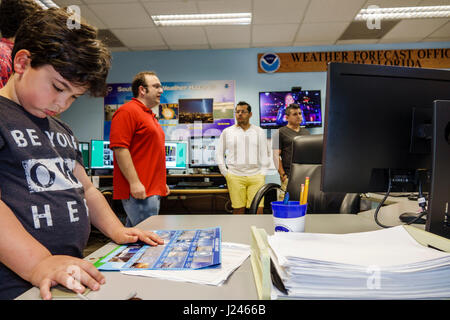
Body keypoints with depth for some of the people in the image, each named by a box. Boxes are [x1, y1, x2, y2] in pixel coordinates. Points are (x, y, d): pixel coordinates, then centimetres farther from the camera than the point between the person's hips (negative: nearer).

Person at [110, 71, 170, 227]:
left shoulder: (150, 115, 22)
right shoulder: (127, 111, -8)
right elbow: (119, 148, -18)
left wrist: (161, 183, 25)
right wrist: (134, 182, -21)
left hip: (153, 190, 10)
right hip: (139, 191, -10)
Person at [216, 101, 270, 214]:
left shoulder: (259, 132, 11)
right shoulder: (227, 132, 9)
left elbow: (265, 154, 14)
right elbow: (219, 154, 12)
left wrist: (263, 173, 5)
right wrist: (226, 173, 4)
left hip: (256, 176, 1)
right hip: (235, 177, 0)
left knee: (258, 209, -6)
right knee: (238, 209, 0)